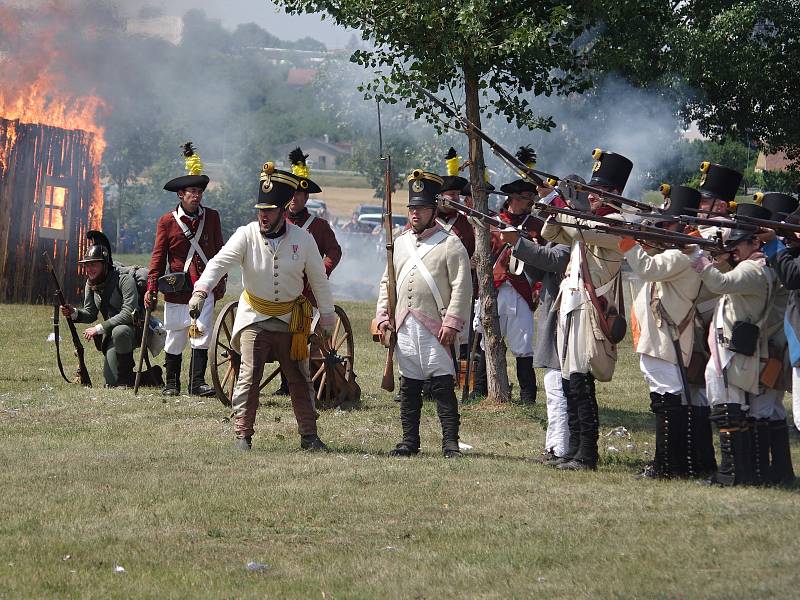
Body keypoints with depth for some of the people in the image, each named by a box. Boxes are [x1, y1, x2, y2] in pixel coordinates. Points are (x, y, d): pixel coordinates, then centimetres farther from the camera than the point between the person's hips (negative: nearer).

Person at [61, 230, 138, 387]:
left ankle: (126, 380, -20)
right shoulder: (91, 284, 4)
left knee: (119, 332, -41)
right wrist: (74, 312, -15)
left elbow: (128, 314, -28)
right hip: (110, 336, 7)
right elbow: (90, 314, 6)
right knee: (110, 382, -6)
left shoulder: (125, 280, -20)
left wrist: (99, 328, -28)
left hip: (134, 331, -7)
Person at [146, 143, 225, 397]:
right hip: (177, 289, -1)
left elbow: (219, 251, 14)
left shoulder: (211, 217, 6)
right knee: (175, 337, 7)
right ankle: (172, 383, 20)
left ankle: (197, 382, -3)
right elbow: (158, 256, 0)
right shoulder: (167, 221, -2)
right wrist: (151, 288, -6)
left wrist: (221, 282, 14)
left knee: (202, 333, -8)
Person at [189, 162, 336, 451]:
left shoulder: (303, 239, -5)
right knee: (249, 377, -9)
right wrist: (200, 290, -38)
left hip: (291, 321, 2)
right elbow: (220, 262, -22)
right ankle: (243, 435, -3)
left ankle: (309, 435, 19)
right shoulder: (246, 235, -10)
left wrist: (327, 314, 11)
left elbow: (318, 278, 6)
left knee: (300, 380, 9)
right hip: (254, 319, -2)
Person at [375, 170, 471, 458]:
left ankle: (450, 442, -5)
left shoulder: (450, 245, -3)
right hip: (405, 327, 6)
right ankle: (409, 441, 16)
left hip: (435, 328, -6)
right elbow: (387, 282, 21)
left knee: (443, 385, -7)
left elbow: (462, 287, -9)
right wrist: (382, 315, 9)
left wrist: (452, 322, -16)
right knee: (409, 387, 9)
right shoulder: (400, 243, 16)